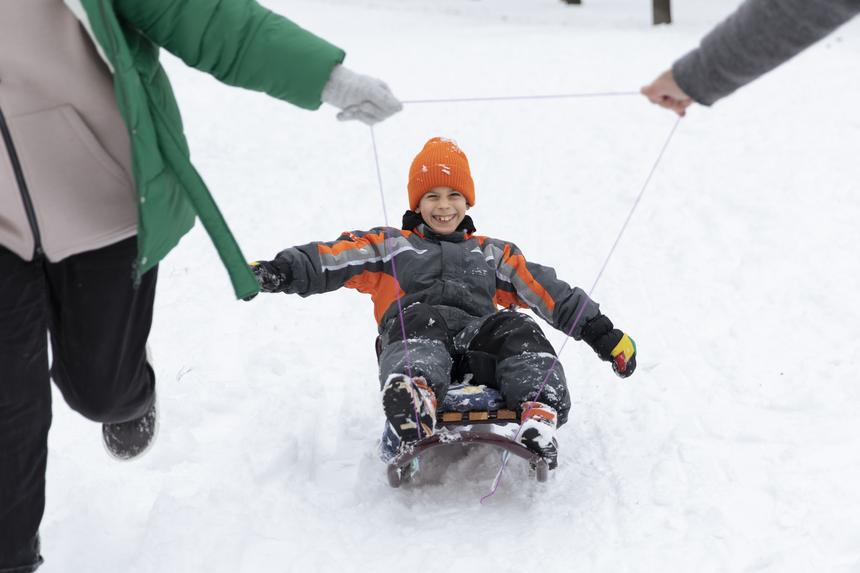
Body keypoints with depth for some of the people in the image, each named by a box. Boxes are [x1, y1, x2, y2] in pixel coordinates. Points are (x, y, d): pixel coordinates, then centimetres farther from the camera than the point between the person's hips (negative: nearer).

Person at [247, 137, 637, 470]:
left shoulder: (494, 255, 34)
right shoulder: (389, 246, 28)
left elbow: (551, 294, 27)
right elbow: (329, 260, 12)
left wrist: (603, 334, 17)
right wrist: (279, 272, -7)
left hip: (480, 338, 3)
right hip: (416, 334, -2)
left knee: (520, 331, -29)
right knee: (422, 320, -37)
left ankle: (539, 423, -51)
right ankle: (415, 428, -63)